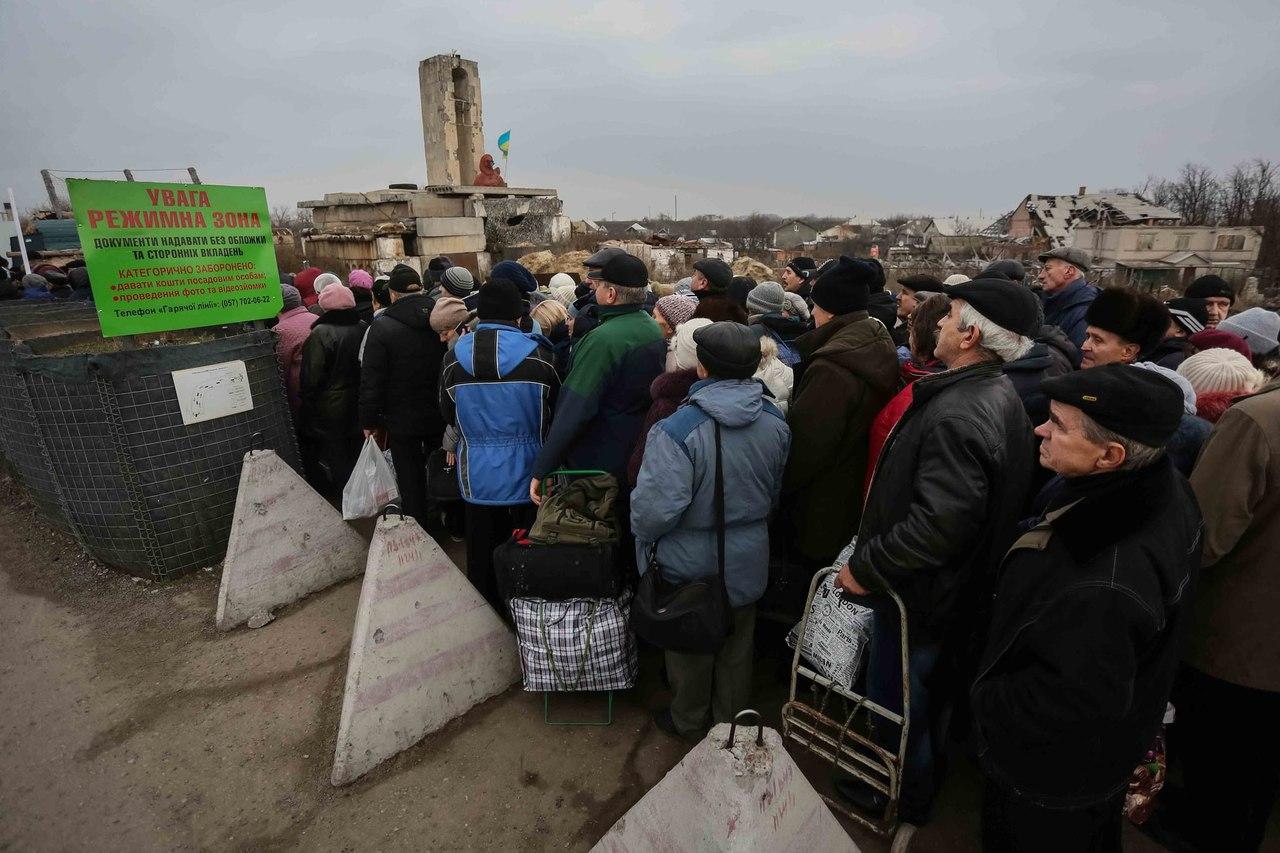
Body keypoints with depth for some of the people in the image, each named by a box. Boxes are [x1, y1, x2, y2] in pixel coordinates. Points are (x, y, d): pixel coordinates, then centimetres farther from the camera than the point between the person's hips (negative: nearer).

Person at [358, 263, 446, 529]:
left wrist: (369, 420, -3)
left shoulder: (381, 326, -14)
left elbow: (371, 380, -13)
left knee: (411, 479, 10)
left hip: (402, 419, -3)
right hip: (441, 416, 4)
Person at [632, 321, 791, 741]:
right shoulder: (776, 422, -9)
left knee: (691, 648, 21)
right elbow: (775, 492, 5)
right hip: (748, 563, 5)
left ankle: (690, 725, 44)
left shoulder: (677, 429, -30)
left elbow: (655, 508, -31)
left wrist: (641, 533, -9)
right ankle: (732, 721, 47)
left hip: (690, 566, -4)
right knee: (737, 648, 25)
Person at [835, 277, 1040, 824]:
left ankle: (899, 799, 38)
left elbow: (939, 523, -36)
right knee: (929, 695, 29)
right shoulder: (999, 396, 2)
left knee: (896, 701, 14)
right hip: (962, 588, 10)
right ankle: (920, 779, 53)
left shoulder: (956, 414, -31)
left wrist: (865, 568, -23)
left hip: (920, 594, -10)